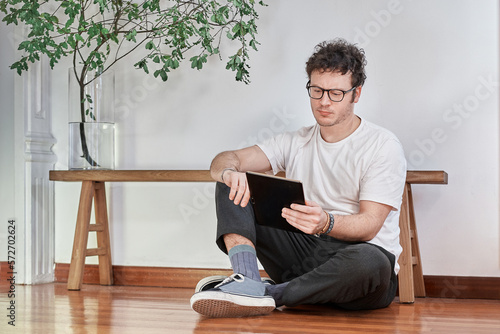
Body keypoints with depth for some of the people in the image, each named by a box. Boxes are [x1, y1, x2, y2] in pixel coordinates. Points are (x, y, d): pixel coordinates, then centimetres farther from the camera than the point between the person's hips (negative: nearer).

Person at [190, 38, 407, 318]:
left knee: (369, 262, -41)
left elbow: (368, 226, -15)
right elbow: (224, 161, 1)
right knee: (232, 187, -6)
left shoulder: (383, 146, -4)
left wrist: (326, 223, -37)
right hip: (303, 252, 4)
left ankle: (268, 294, -25)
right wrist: (230, 172, -25)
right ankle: (248, 281, -31)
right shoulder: (296, 143, 12)